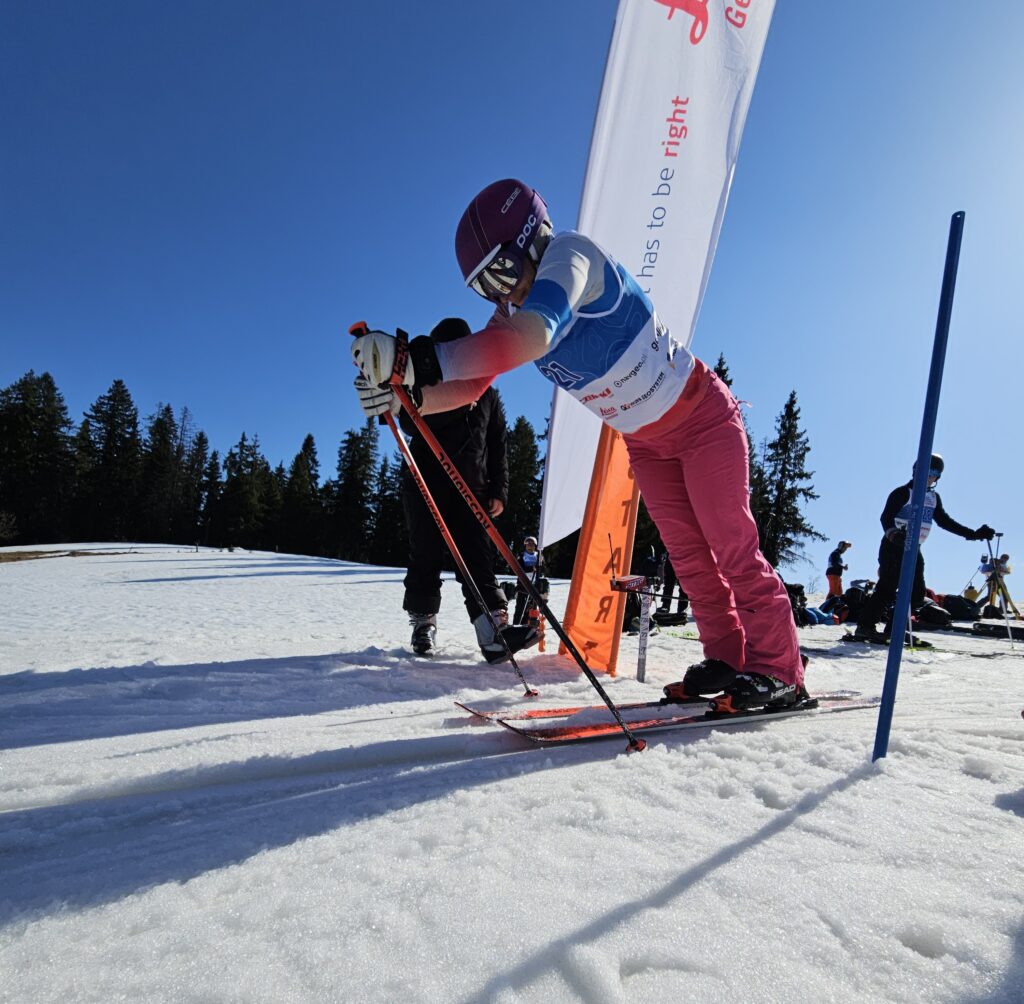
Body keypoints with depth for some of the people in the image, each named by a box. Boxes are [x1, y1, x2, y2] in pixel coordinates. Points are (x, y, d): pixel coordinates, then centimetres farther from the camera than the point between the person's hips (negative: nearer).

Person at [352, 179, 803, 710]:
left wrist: (419, 358, -56)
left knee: (731, 547, -5)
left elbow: (530, 338, -48)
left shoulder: (569, 253, -28)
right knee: (688, 555, 8)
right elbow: (469, 386, -7)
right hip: (645, 442, 7)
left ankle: (776, 670, 7)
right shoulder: (511, 311, -4)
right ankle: (726, 659, 19)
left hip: (702, 415, -7)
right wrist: (403, 392, -26)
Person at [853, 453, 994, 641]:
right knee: (887, 588, -15)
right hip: (893, 547, -8)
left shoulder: (934, 497, 16)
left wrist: (973, 534, 16)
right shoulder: (903, 493, -8)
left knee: (916, 592, 2)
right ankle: (865, 626, -14)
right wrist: (893, 533, -39)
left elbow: (944, 521, 21)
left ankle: (894, 629, 8)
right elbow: (886, 517, -19)